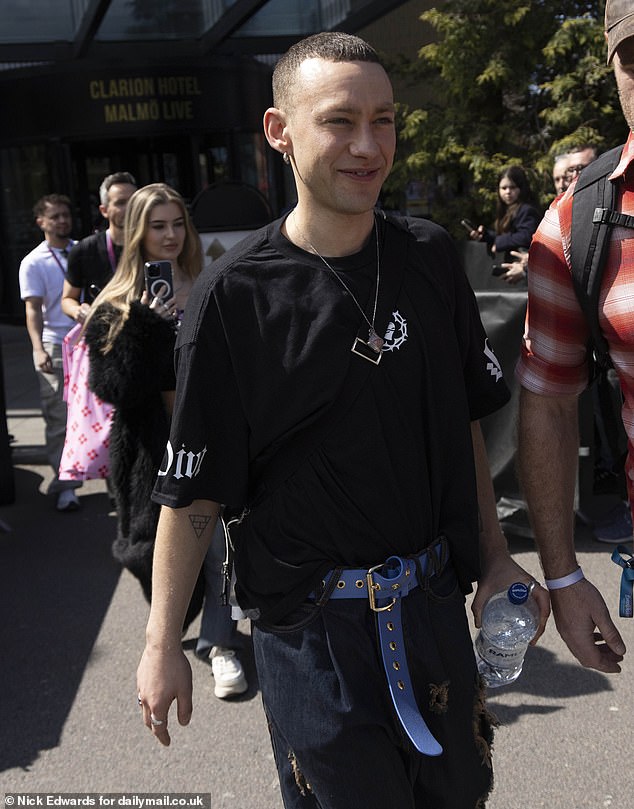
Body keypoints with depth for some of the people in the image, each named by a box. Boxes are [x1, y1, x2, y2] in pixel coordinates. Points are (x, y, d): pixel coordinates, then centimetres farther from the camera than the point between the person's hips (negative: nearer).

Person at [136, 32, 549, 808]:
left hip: (435, 601, 5)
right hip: (310, 626, -4)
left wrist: (493, 555, 9)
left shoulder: (431, 257, 0)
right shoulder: (235, 293, -14)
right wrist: (162, 642, -8)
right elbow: (193, 486, -10)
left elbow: (462, 420, 9)